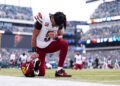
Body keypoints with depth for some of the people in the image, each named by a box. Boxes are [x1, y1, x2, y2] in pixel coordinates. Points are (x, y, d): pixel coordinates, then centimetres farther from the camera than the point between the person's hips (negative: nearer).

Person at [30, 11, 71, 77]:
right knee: (41, 73, -12)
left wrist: (56, 37, -27)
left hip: (50, 45, 4)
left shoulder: (59, 22, -9)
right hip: (40, 47, -4)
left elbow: (60, 35, -3)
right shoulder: (43, 19, -24)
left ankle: (59, 70, -19)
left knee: (64, 44, -26)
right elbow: (34, 36, -18)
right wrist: (34, 51, -17)